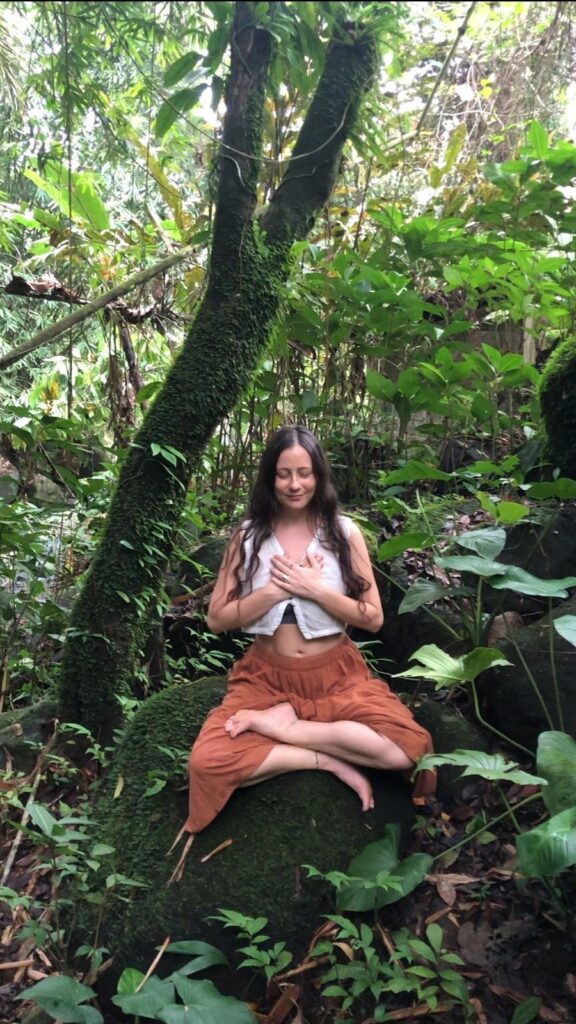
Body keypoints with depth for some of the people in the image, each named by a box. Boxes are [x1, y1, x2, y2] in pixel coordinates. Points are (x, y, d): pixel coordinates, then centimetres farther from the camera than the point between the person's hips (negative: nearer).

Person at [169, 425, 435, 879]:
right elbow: (217, 619, -3)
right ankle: (328, 759, -12)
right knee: (209, 762, -27)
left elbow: (374, 618, -3)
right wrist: (277, 589, -16)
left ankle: (279, 726, -13)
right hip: (266, 677, 0)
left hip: (336, 676, 0)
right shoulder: (248, 535, 0)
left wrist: (315, 589, -16)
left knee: (406, 747, -27)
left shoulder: (345, 532, -2)